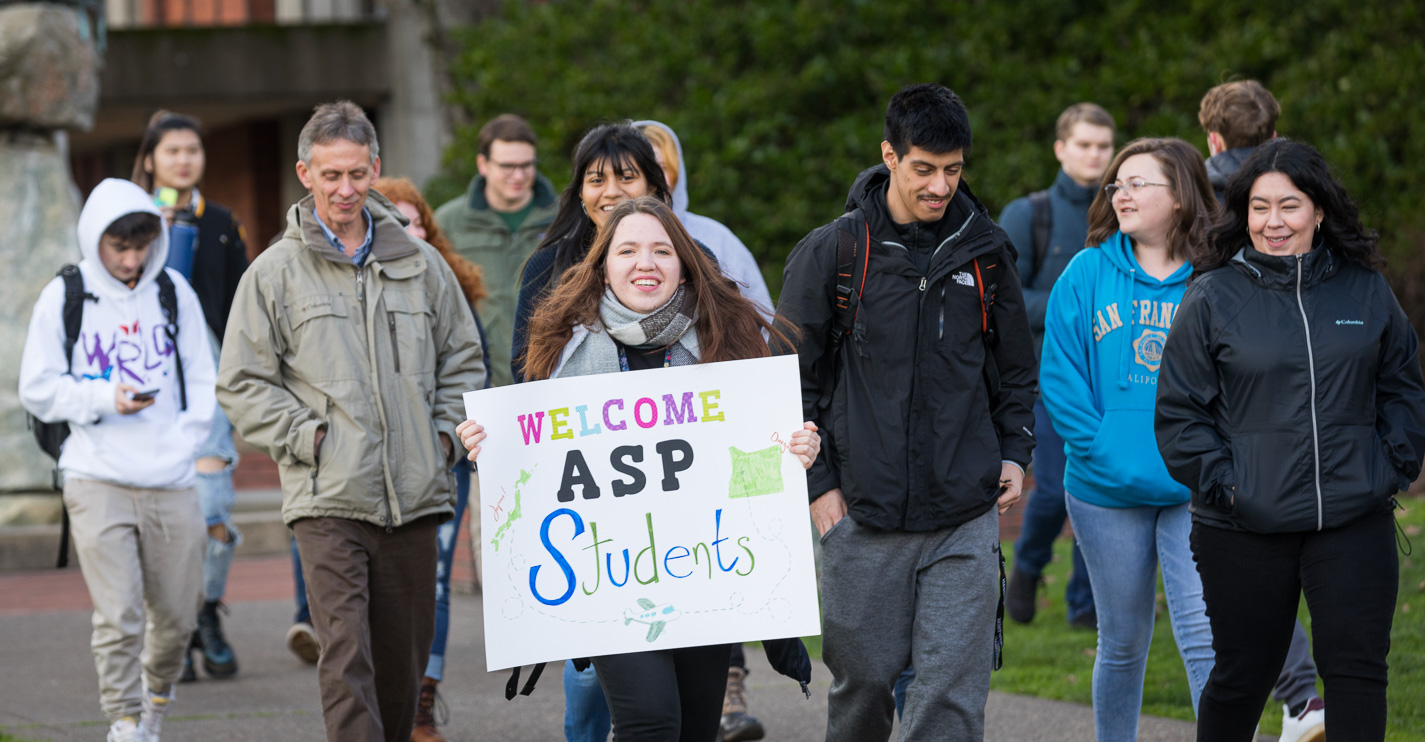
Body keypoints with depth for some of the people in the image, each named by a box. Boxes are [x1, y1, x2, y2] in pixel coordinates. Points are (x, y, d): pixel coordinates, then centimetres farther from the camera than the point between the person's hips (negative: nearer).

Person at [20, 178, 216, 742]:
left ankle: (157, 694, 37)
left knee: (177, 616, 9)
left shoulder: (173, 293, 8)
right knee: (118, 618, -11)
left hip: (171, 483, 3)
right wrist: (102, 399, -13)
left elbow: (202, 380, 11)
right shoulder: (63, 298, 1)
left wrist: (182, 441, -4)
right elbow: (37, 390, 2)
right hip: (97, 481, -3)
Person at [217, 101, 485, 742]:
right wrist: (307, 437, -8)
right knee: (346, 662, -16)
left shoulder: (420, 263, 12)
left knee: (403, 663, 9)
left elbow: (462, 358, 21)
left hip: (414, 497, 4)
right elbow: (243, 384, 2)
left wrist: (445, 432, 7)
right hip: (327, 501, -4)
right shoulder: (274, 273, 2)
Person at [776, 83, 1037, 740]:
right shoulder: (831, 253, -2)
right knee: (864, 679, 7)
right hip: (864, 516, -1)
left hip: (965, 519, 1)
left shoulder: (984, 250, 6)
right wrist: (817, 482, -3)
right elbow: (792, 378, 2)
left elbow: (1015, 367, 19)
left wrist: (1014, 452, 7)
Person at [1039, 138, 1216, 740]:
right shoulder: (1087, 274, 3)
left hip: (1194, 493, -2)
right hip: (1107, 493, 2)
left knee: (1204, 635, -11)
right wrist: (1102, 452, -11)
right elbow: (1060, 376, -1)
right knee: (1124, 640, 12)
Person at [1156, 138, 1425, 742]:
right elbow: (1179, 413, 1)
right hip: (1243, 528, -1)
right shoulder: (1212, 297, -1)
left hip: (1355, 518, 2)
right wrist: (1221, 483, -9)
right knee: (1243, 673, 7)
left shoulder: (1366, 290, 6)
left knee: (1358, 669, -4)